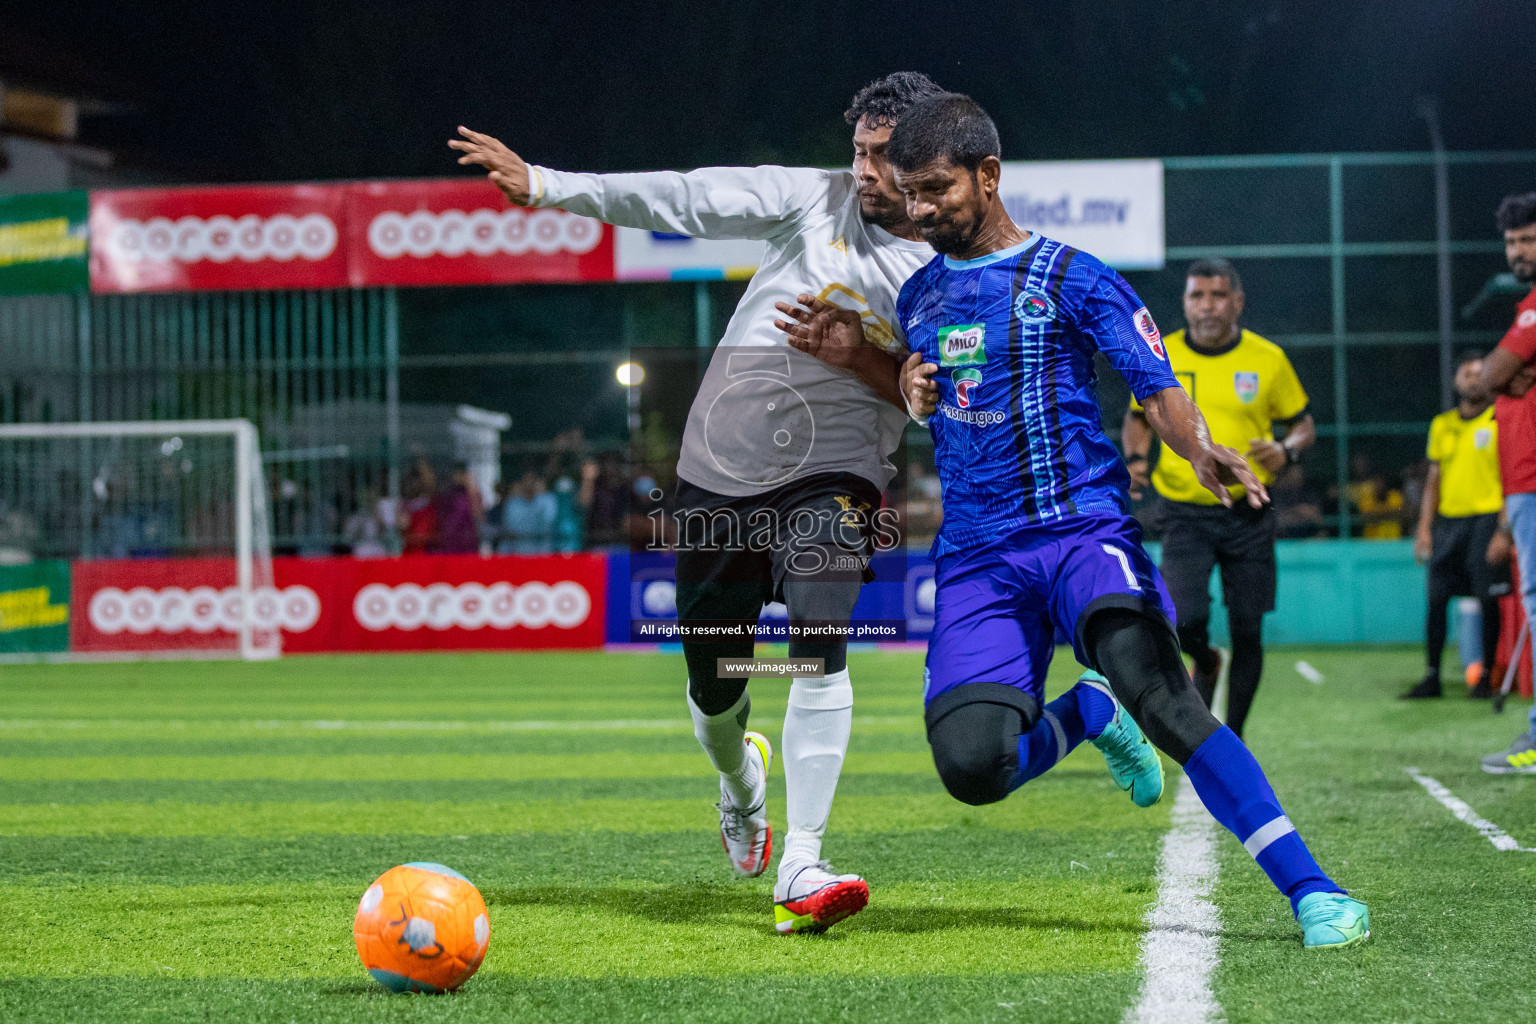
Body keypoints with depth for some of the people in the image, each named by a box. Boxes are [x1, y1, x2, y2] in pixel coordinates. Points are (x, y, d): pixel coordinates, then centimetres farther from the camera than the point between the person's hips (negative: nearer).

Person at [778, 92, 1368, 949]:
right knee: (972, 768, -17)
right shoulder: (919, 297, 17)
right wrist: (856, 349, 15)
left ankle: (1313, 891, -29)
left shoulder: (1073, 279, 2)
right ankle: (1086, 714, 18)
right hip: (976, 556, 4)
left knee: (1159, 693, -31)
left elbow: (1157, 387, -5)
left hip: (1083, 528, -4)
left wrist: (1202, 450, -27)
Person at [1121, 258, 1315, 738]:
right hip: (1185, 514, -1)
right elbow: (1138, 418, 16)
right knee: (1186, 620, -18)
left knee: (1247, 632, 2)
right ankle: (1206, 664, 19)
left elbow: (1303, 423, 11)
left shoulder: (1268, 359, -1)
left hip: (1249, 517, 1)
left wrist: (1287, 451, -11)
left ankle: (1233, 737, 21)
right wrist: (1136, 457, -3)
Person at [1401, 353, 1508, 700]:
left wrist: (1504, 529, -13)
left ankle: (1486, 677, 4)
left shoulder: (1499, 421, -1)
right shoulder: (1442, 425, 14)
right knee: (1436, 599, 1)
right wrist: (1424, 526, 9)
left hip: (1486, 517, -5)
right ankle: (1431, 677, 7)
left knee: (1488, 600, -4)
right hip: (1448, 519, 5)